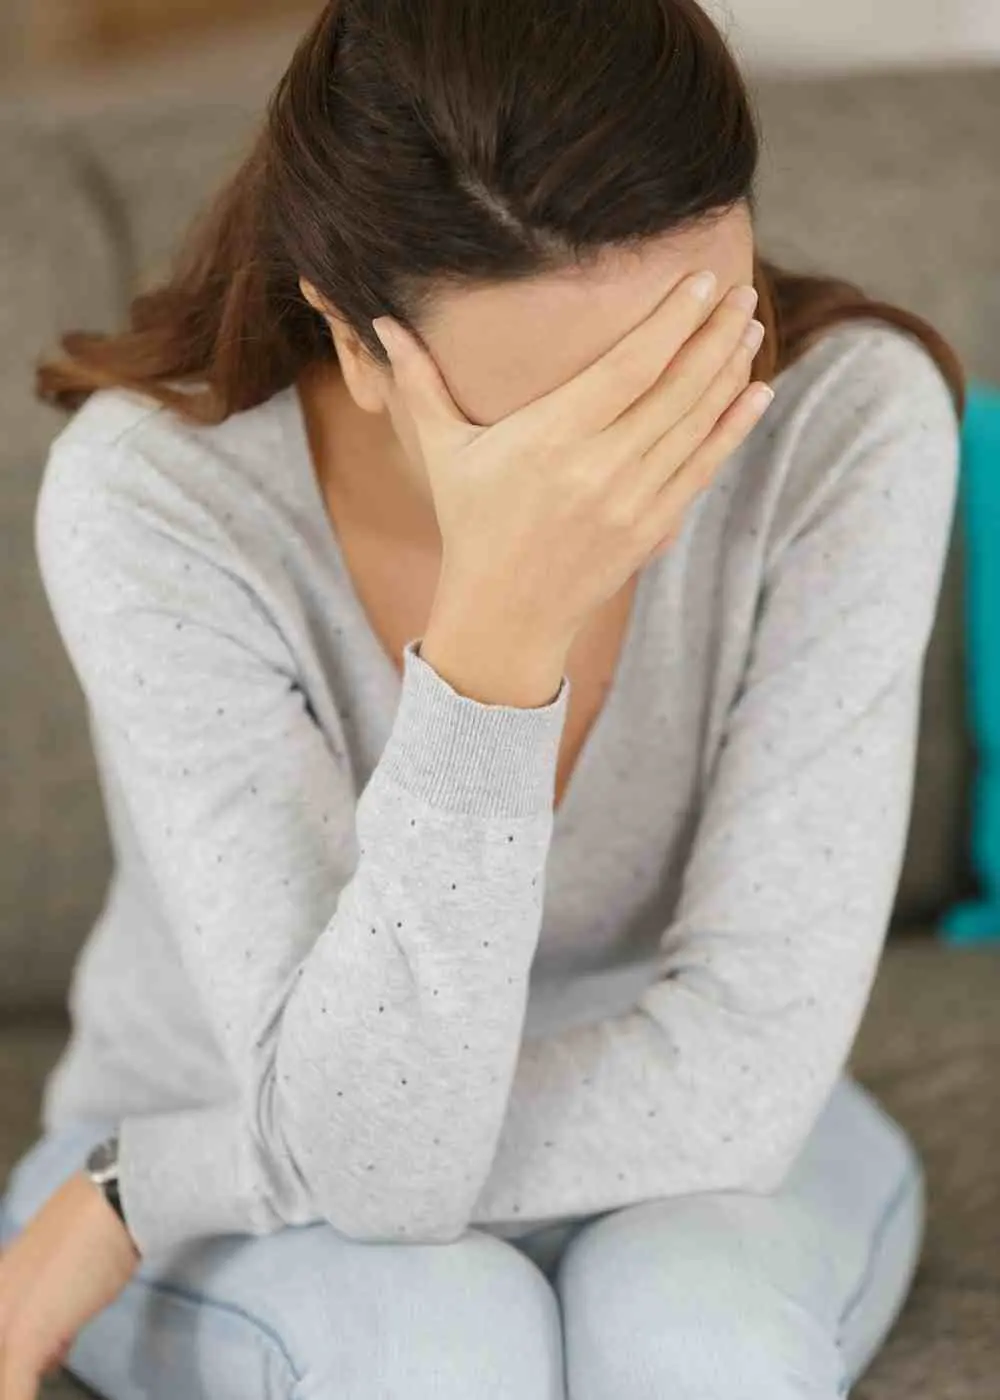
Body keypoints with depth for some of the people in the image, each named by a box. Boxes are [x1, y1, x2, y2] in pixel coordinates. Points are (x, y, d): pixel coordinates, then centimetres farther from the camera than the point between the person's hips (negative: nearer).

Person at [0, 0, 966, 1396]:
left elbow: (744, 1073, -27)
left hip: (667, 1162, 1)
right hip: (266, 1226, 0)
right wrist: (499, 625, -46)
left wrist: (145, 1185, -24)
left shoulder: (851, 418, -25)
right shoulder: (158, 494, -28)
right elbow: (373, 1158, -32)